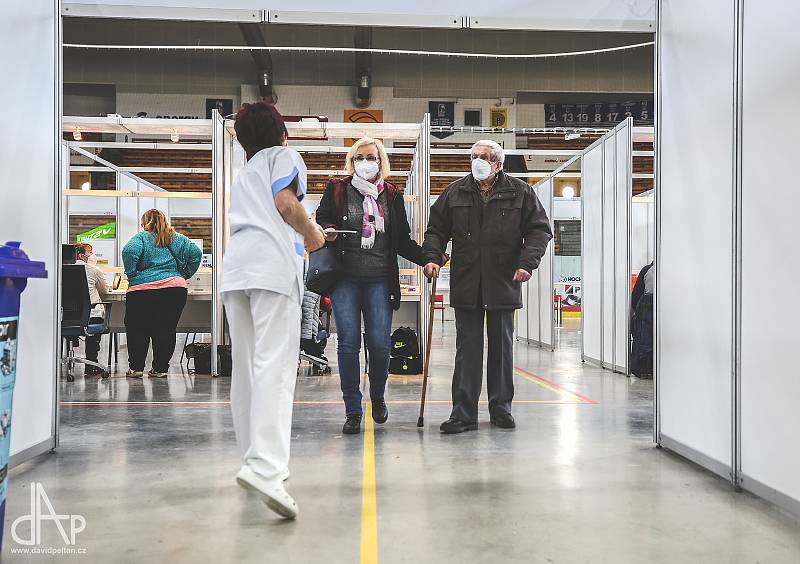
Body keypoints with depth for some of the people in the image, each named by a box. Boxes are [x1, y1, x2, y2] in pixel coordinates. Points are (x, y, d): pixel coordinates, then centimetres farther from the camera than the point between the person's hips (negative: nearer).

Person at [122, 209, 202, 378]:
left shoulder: (141, 237, 2)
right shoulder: (178, 238, 14)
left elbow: (129, 251, -16)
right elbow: (196, 253, 8)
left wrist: (131, 274, -5)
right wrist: (185, 274, 13)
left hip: (143, 290, -3)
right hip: (176, 288, 3)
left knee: (137, 329, 10)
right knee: (166, 329, 8)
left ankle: (135, 367, 12)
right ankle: (160, 368, 10)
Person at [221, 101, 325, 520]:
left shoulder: (243, 175, 34)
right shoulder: (284, 155, 14)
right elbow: (285, 204, -5)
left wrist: (301, 240, 41)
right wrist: (311, 233, 12)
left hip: (235, 266, 7)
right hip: (273, 266, -7)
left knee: (246, 370, 10)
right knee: (275, 368, -15)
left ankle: (255, 459, 17)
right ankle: (264, 467, -25)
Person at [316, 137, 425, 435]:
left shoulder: (392, 195, 12)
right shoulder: (336, 190, 8)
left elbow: (402, 241, 14)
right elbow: (320, 220, 14)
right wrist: (327, 231, -10)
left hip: (380, 279, 1)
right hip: (345, 278, 0)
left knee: (380, 343, -5)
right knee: (348, 343, -3)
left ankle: (378, 396, 24)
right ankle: (352, 411, 9)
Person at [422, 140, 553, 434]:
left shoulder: (520, 192, 5)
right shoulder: (455, 192, 8)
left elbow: (539, 229, 5)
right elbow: (436, 229, 12)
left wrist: (527, 262, -8)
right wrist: (432, 257, -5)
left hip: (503, 284, 0)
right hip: (466, 285, 0)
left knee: (502, 347, 10)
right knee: (467, 349, 1)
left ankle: (501, 407, 23)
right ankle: (463, 413, 5)